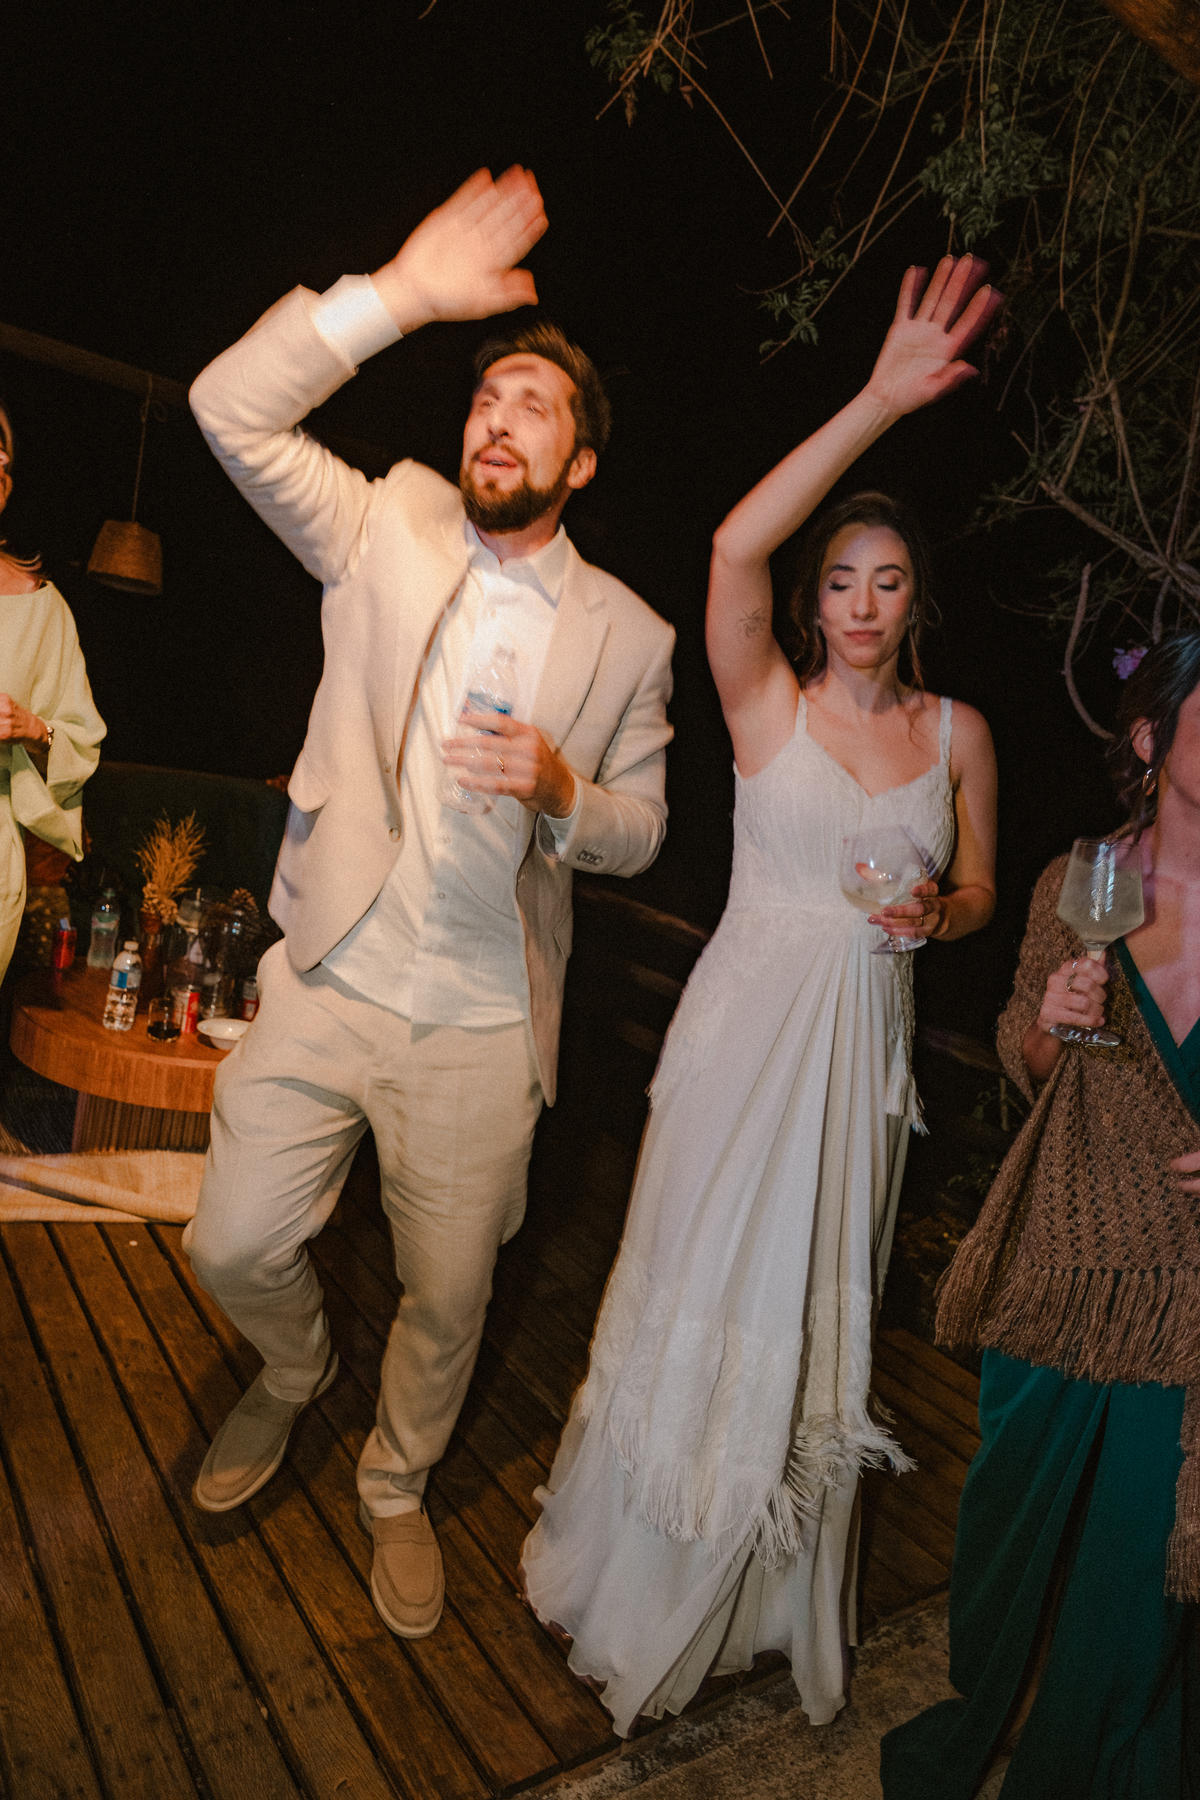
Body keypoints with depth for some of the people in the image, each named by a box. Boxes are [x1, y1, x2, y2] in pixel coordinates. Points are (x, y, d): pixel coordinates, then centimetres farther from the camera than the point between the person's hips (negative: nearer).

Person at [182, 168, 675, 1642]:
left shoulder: (628, 634, 2)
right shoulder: (388, 531, 2)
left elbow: (640, 831, 5)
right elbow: (231, 408, -8)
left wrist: (559, 790, -17)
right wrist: (401, 292, -16)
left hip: (480, 1023, 0)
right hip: (325, 981, 1)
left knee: (447, 1298, 12)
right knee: (234, 1249, 9)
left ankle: (396, 1485, 44)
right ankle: (297, 1370, 46)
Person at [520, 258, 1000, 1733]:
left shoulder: (959, 734, 5)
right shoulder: (767, 704, -4)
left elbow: (979, 890, 13)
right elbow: (735, 545, -21)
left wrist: (937, 912, -11)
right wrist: (877, 404, -22)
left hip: (863, 1043, 3)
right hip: (746, 1026, -3)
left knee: (812, 1315, 15)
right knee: (697, 1292, 8)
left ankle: (769, 1591, 41)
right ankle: (634, 1576, 35)